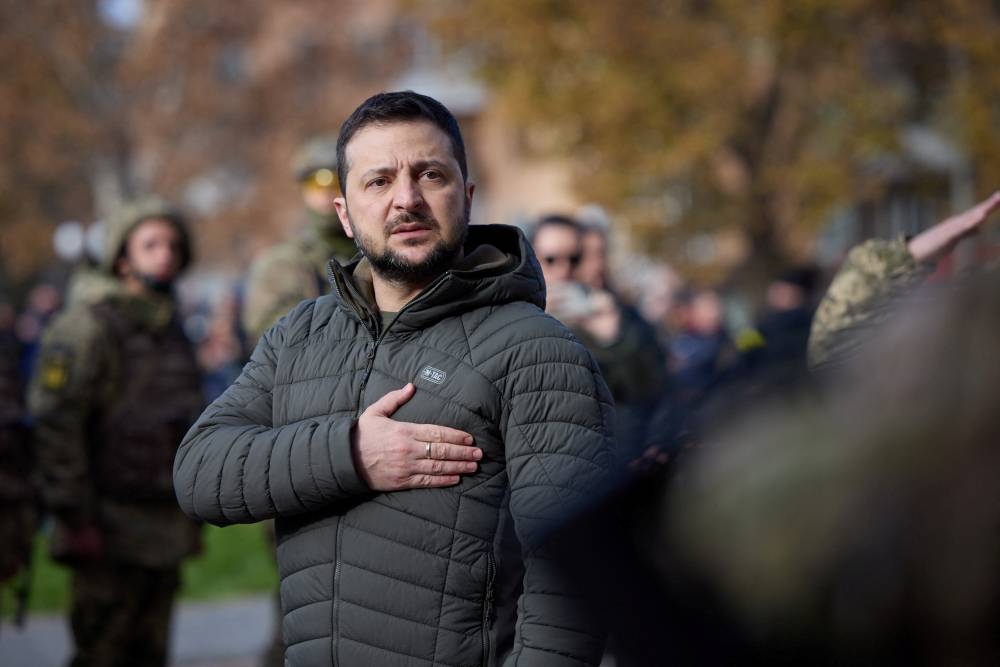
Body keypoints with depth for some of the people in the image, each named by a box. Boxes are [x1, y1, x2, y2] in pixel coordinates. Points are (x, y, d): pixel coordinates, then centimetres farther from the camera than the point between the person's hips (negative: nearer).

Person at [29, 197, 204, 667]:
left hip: (166, 534, 8)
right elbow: (55, 427, -15)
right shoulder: (88, 326, -10)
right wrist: (75, 518, -18)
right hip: (110, 533, -8)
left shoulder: (173, 330, 16)